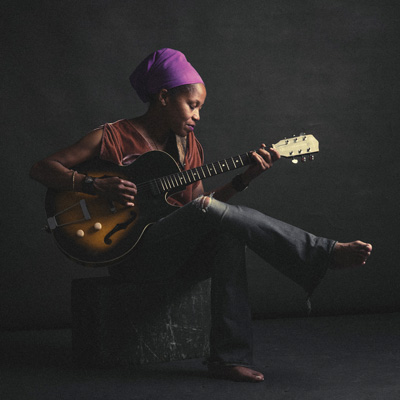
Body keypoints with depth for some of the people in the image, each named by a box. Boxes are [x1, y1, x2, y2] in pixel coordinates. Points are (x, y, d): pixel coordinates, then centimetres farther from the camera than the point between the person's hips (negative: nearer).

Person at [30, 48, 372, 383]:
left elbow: (195, 206, 11)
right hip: (131, 253, -6)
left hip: (182, 253, 6)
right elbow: (41, 169, -5)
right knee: (207, 209, -28)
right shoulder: (112, 137, -1)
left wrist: (245, 178, -1)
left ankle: (229, 356, -33)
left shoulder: (188, 146, 16)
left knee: (229, 229, -28)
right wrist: (96, 185, -19)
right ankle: (327, 255, -29)